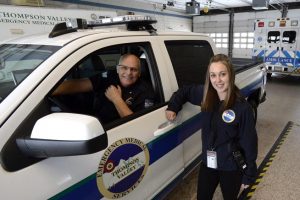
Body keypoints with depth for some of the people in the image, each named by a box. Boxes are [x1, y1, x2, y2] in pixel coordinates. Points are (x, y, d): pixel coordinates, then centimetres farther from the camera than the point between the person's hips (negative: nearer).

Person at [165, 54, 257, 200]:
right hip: (207, 163, 4)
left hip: (231, 167, -3)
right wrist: (172, 107, -3)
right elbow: (185, 91, 10)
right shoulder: (205, 94, -9)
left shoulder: (242, 107, -21)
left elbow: (249, 142, -15)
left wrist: (249, 175, -8)